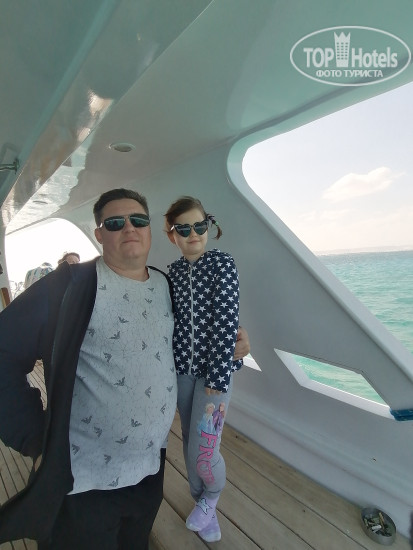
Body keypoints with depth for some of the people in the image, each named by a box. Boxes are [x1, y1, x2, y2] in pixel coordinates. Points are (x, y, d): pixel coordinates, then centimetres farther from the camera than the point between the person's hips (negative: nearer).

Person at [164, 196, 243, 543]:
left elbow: (226, 323, -16)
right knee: (190, 443, 16)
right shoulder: (173, 271, 3)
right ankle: (203, 504, 43)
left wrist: (217, 383, -17)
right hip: (183, 368, 4)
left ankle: (212, 495, 31)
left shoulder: (222, 263, -11)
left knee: (203, 451, -4)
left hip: (216, 370, -4)